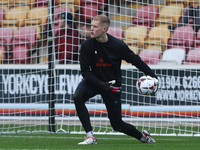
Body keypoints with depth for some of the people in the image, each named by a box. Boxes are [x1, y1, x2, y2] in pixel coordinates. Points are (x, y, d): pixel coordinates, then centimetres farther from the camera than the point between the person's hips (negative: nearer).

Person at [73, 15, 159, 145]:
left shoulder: (118, 46, -19)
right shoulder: (87, 46, -17)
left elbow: (136, 61, -6)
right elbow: (85, 71, -14)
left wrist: (152, 76, -13)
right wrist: (101, 84, -27)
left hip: (113, 84, -1)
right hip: (94, 81, 1)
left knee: (117, 124, 1)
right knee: (78, 96, -31)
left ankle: (142, 136, 31)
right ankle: (90, 137, -25)